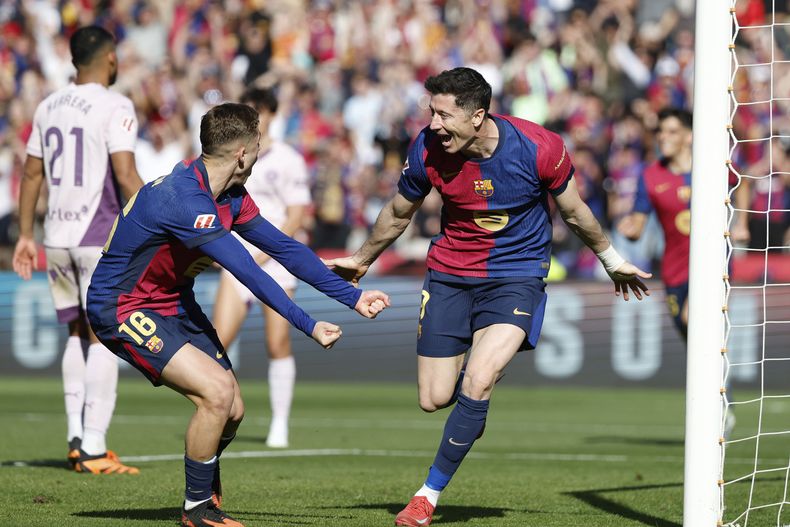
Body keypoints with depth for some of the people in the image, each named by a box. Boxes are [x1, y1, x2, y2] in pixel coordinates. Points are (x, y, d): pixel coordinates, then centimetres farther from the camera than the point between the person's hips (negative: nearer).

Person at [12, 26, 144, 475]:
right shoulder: (114, 108, -10)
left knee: (78, 333, 17)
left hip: (58, 237, 6)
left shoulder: (49, 107, 11)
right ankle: (93, 448, -7)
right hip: (101, 237, -6)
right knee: (104, 337, -3)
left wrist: (26, 235, 21)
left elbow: (32, 173, 15)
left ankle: (76, 437, 15)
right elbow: (125, 175, -18)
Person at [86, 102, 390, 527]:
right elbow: (249, 273, -32)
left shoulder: (228, 197, 1)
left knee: (232, 411, 5)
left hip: (173, 303, 9)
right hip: (123, 310, -9)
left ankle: (205, 481, 37)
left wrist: (352, 297, 7)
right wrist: (308, 326, -32)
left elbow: (283, 248, 7)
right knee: (216, 392, -22)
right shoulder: (185, 200, -30)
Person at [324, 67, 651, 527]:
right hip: (450, 272, 3)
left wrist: (613, 261, 13)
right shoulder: (427, 149, -14)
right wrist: (361, 261, 21)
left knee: (478, 382, -22)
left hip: (517, 275, -3)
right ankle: (473, 411, 38)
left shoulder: (539, 148, -20)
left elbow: (574, 212, 0)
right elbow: (399, 214, 8)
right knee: (434, 399, -1)